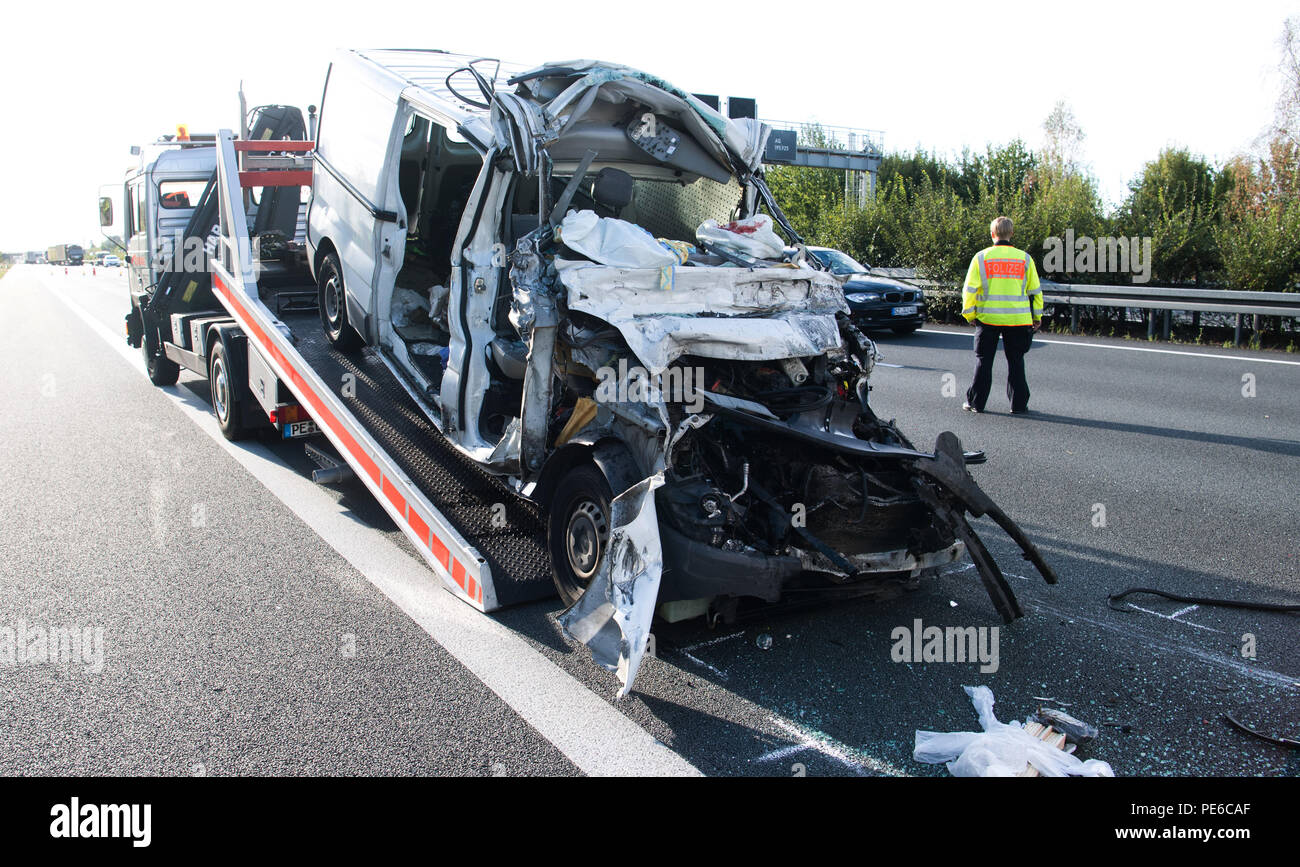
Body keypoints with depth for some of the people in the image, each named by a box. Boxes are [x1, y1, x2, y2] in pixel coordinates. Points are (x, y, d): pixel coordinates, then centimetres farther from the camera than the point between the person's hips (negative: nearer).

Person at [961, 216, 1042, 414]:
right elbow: (1035, 291, 7)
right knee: (1015, 361, 10)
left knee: (983, 361, 8)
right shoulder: (1025, 258, 3)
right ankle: (1018, 403, 12)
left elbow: (969, 289, -4)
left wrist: (969, 313, 7)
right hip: (1017, 319, 1)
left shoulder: (981, 257, -2)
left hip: (988, 317, -1)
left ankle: (976, 402, 10)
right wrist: (1037, 316, 16)